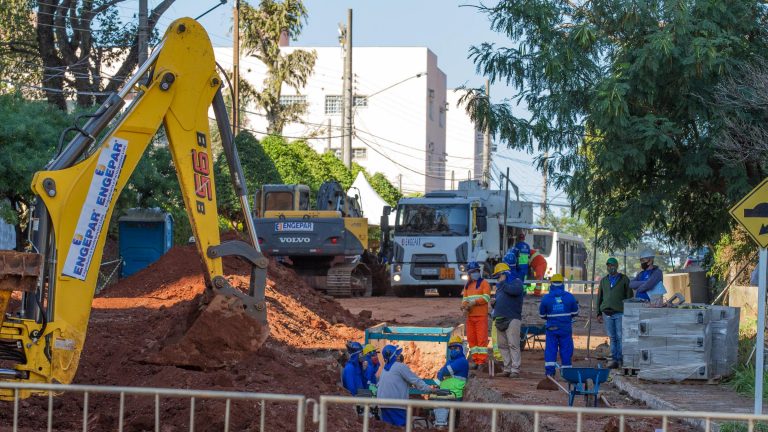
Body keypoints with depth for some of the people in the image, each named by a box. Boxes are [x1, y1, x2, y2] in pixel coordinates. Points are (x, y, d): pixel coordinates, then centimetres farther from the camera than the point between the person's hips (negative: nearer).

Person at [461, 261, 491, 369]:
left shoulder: (484, 283, 1)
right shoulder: (467, 285, 20)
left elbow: (486, 297, -11)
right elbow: (464, 298, 13)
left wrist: (474, 302, -21)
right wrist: (464, 306, -7)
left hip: (481, 316, -6)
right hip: (470, 316, 6)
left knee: (482, 338, -8)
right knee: (471, 339, 7)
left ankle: (482, 361, -8)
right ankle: (475, 360, 14)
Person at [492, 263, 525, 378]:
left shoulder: (516, 281, 1)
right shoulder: (500, 286, 25)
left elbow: (515, 290, -22)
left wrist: (502, 284, -8)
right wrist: (494, 303, 9)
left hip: (512, 319, -8)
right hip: (500, 319, 8)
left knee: (513, 345, -11)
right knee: (503, 346, 6)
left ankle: (515, 369, -12)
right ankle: (507, 368, 10)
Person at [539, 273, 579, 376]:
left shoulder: (546, 298, -4)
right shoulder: (569, 297, -3)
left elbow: (542, 315, 6)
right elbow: (575, 313, 5)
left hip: (552, 328, 0)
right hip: (566, 329, 0)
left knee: (550, 350, 2)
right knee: (566, 350, 6)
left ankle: (549, 371, -5)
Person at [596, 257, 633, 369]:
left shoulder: (624, 279, 4)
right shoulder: (603, 280, 16)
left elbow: (630, 297, 2)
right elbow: (599, 298, 18)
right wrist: (599, 313, 12)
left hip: (620, 313, -4)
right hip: (607, 313, 4)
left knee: (620, 337, -6)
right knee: (612, 338, 4)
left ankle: (620, 359, -2)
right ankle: (614, 360, 6)